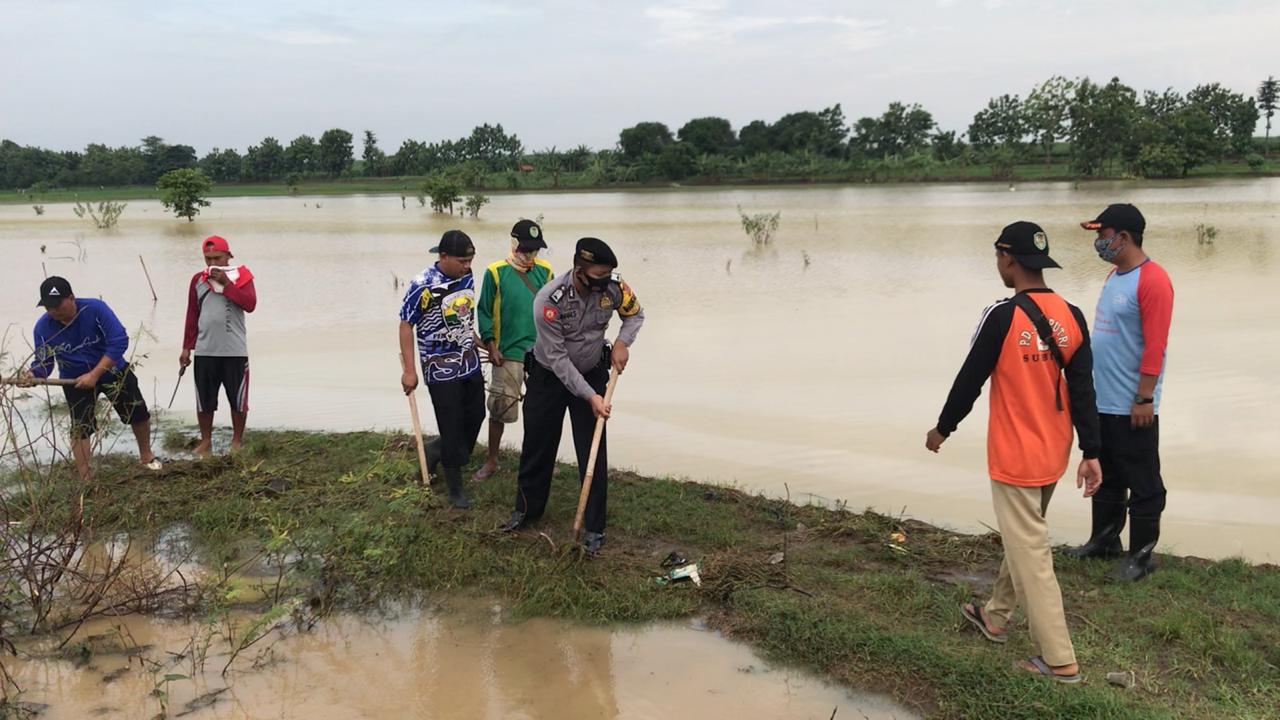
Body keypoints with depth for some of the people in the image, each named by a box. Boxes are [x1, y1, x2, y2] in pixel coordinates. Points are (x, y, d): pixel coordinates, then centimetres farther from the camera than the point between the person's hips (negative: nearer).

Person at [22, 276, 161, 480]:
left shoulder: (95, 309, -28)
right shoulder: (43, 327, -19)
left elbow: (119, 341, -30)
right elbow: (43, 361, -11)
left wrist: (94, 375, -32)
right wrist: (33, 374, -37)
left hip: (112, 370, 0)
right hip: (74, 379, 1)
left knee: (138, 413, 10)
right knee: (80, 427, -8)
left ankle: (146, 455, 38)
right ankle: (85, 480, -1)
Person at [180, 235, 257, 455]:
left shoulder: (242, 277, -1)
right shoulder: (198, 280, 5)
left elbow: (250, 304, -16)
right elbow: (192, 315, 9)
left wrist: (226, 283, -19)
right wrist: (186, 347, 7)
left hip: (235, 351, -2)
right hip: (204, 351, 2)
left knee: (238, 398, 5)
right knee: (204, 399, 7)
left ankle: (237, 441, 19)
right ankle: (206, 441, 21)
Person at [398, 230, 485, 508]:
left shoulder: (467, 277, -2)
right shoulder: (422, 285, -21)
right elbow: (406, 325, -13)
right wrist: (409, 370, -13)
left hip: (470, 363, 6)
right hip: (441, 369, -6)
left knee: (475, 417, 14)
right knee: (452, 427, 0)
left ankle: (435, 451, 38)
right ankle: (455, 488, 16)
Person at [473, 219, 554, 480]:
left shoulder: (545, 271, 2)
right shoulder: (496, 272, -7)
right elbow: (485, 312, -2)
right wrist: (491, 347, -7)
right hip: (508, 354, -3)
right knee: (499, 408, 3)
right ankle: (491, 461, 18)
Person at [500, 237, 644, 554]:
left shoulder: (613, 287, -20)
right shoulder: (549, 299, -31)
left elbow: (635, 313, 4)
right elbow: (557, 359, -25)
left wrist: (623, 342, -15)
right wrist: (590, 396, -25)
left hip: (593, 373, 2)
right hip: (549, 376, -2)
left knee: (594, 452, -1)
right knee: (538, 445, 13)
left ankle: (594, 527, 10)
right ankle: (527, 508, 35)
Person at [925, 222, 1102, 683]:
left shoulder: (1003, 317, -19)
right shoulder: (1071, 317, -1)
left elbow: (970, 379, -12)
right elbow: (1083, 389, -1)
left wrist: (943, 429, 3)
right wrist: (1091, 452, 2)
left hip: (1014, 457, -7)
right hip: (1053, 454, 7)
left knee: (1030, 552, 1)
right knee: (1022, 537, 23)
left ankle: (1059, 660, 6)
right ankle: (995, 616, 41)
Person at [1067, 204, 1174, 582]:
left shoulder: (1152, 280, -17)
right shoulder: (1115, 275, 11)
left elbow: (1155, 346, -20)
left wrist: (1144, 398, -20)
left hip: (1131, 406, -9)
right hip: (1102, 401, 9)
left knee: (1141, 483, 5)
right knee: (1105, 476, 20)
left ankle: (1141, 555, 15)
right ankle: (1104, 539, 34)